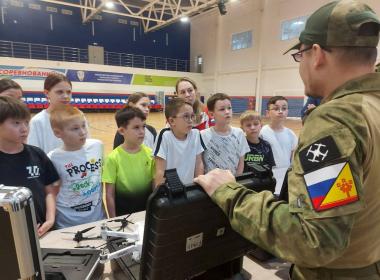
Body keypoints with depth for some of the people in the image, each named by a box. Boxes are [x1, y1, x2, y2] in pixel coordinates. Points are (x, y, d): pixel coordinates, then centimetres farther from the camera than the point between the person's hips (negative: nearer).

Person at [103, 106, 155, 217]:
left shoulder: (150, 153, -7)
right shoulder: (113, 158, -14)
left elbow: (155, 185, 1)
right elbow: (110, 195, -9)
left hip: (147, 210, 2)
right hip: (123, 214, -2)